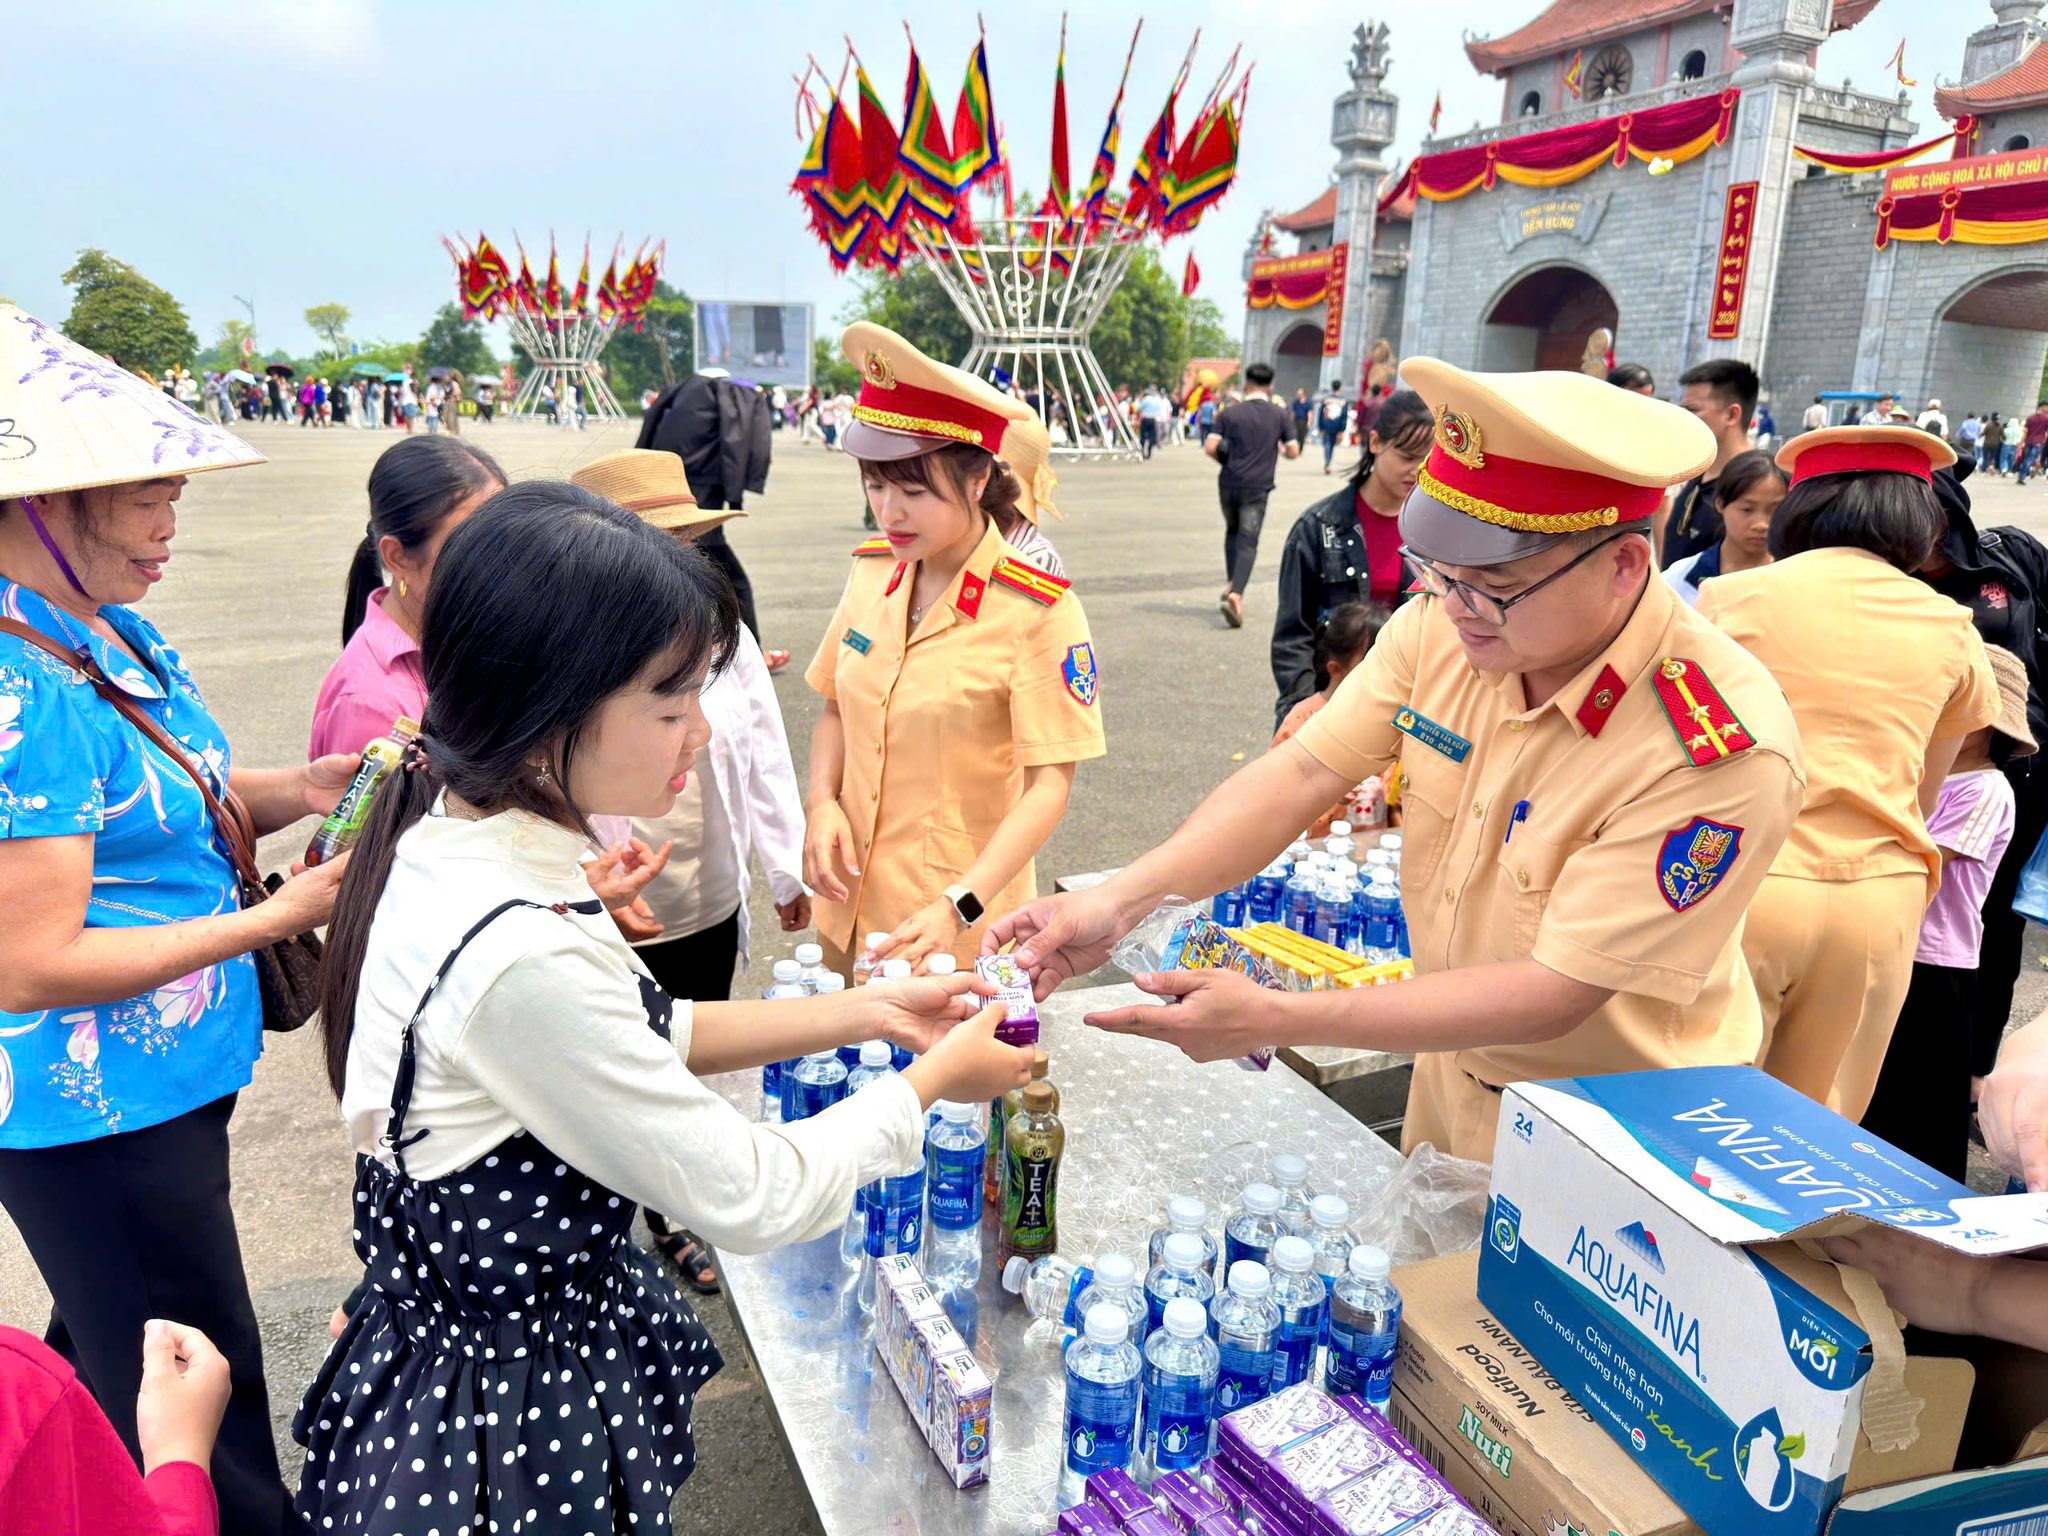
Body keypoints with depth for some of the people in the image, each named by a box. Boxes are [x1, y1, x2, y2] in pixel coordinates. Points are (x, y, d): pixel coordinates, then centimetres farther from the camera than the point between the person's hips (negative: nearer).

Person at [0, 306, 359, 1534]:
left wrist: (291, 790, -3)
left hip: (158, 1087, 9)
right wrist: (278, 917, -21)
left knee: (100, 1383, 28)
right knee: (203, 1435, 8)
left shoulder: (118, 632, 3)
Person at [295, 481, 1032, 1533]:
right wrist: (933, 1083, -10)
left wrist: (866, 1012, 1)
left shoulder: (451, 837, -7)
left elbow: (650, 1038, 5)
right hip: (510, 1414, -8)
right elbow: (749, 1198, -24)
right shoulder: (516, 957, -35)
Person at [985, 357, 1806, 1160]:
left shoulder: (1724, 752, -32)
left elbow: (1553, 994, -31)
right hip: (1448, 1077, 5)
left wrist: (1272, 1019, -35)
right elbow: (1300, 773, -15)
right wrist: (1121, 899, -29)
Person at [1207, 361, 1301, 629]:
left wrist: (1227, 461, 12)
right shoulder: (1279, 415, 1)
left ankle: (1231, 584, 20)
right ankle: (1235, 594, -22)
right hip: (1257, 487, -2)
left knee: (1232, 532, 24)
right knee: (1248, 542, -4)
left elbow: (1210, 448, -7)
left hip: (1229, 484, 2)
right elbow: (1293, 452, 2)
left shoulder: (1230, 413, 1)